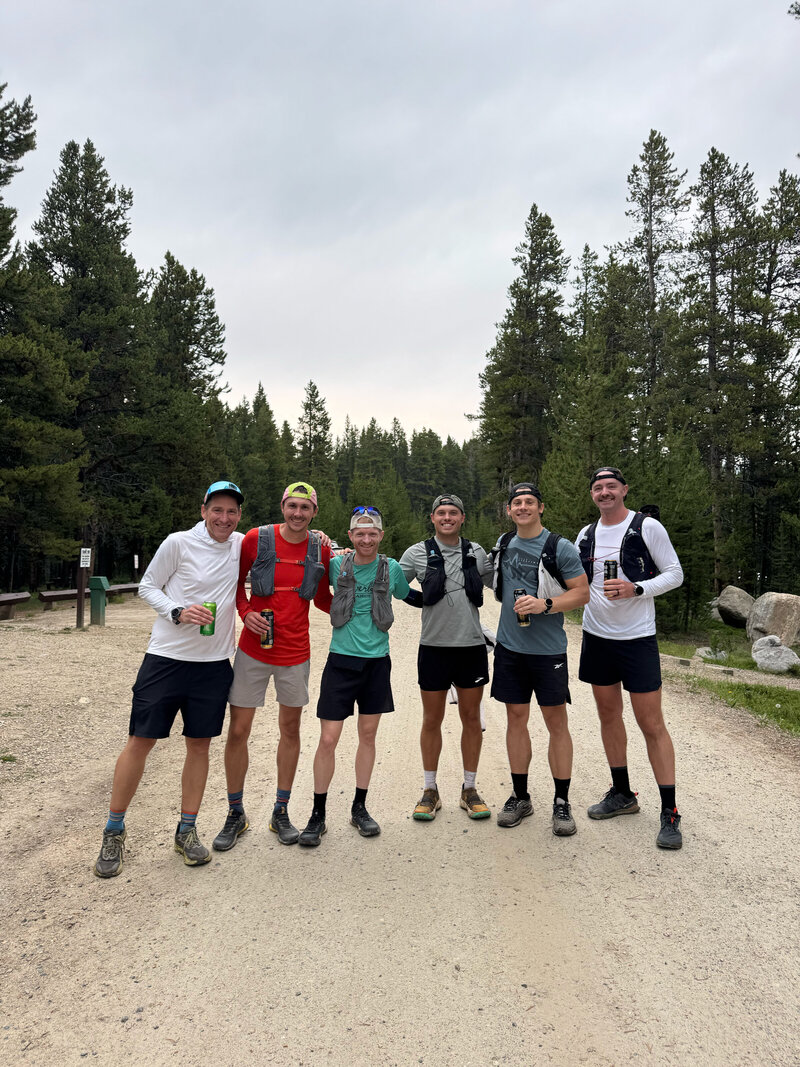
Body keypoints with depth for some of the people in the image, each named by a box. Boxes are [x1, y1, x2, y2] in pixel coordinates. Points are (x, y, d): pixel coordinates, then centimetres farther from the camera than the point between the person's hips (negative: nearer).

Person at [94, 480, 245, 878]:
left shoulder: (241, 545, 4)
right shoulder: (179, 543, -7)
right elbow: (147, 586, 0)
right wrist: (178, 612, -15)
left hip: (214, 662, 3)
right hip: (166, 657, -3)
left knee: (199, 744, 8)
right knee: (141, 740, 1)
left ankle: (187, 831, 23)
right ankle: (114, 832, 19)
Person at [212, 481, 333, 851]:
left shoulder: (321, 549, -1)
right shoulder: (256, 539, -7)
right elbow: (236, 582, 6)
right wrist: (246, 612, -10)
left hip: (295, 653, 2)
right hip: (253, 650, -1)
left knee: (290, 730, 11)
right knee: (238, 730, 2)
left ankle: (281, 813, 28)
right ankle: (236, 814, 22)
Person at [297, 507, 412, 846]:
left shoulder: (392, 569, 1)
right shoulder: (336, 565, -3)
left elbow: (408, 596, 18)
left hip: (377, 661, 2)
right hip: (341, 659, -1)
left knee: (368, 735, 12)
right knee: (328, 739, -2)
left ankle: (359, 807, 28)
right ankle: (318, 815, 15)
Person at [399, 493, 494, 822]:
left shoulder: (476, 552, 6)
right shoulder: (417, 553, 0)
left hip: (472, 645, 2)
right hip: (434, 646, -2)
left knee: (471, 718, 9)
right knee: (432, 720, 7)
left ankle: (469, 789, 24)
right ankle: (430, 791, 22)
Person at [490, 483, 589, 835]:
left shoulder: (560, 548, -7)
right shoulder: (503, 544, 8)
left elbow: (582, 593, -9)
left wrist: (544, 604, -20)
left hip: (548, 648, -4)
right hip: (510, 646, 4)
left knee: (556, 722, 2)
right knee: (516, 718, 10)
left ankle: (562, 803, 14)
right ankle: (520, 796, 23)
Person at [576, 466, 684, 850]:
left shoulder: (647, 527, -7)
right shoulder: (586, 535, 8)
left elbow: (674, 574, -5)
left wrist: (636, 589, -20)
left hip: (637, 638, -5)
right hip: (597, 636, 5)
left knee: (651, 724, -3)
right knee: (608, 715, 14)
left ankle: (670, 813, 8)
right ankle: (622, 794, 29)